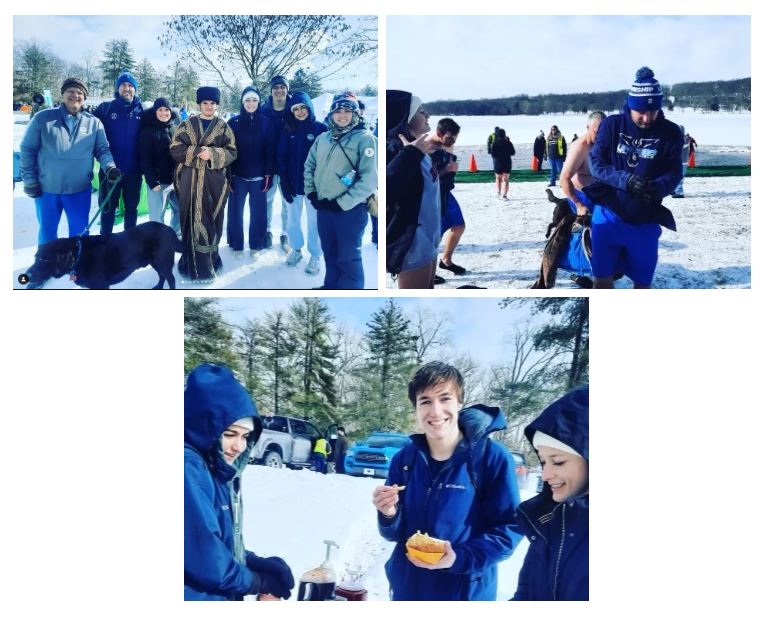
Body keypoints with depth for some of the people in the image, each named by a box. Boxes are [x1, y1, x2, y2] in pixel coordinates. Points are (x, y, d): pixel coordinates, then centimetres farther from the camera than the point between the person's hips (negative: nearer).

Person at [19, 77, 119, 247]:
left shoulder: (94, 123, 1)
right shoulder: (42, 118, -4)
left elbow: (102, 150, 1)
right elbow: (27, 150, -1)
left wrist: (110, 168, -20)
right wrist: (29, 180, -5)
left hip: (80, 190, 1)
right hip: (46, 189, -1)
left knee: (80, 232, 12)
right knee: (47, 232, 12)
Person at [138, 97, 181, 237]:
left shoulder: (176, 128, 8)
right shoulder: (148, 131, -5)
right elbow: (145, 159, -9)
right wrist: (152, 181, -17)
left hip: (177, 179, 5)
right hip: (159, 181, -5)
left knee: (180, 211, 14)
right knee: (157, 217, -2)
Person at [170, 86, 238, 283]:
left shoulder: (223, 127, 8)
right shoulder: (186, 125, 8)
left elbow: (232, 152, 1)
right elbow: (175, 149, 0)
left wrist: (213, 154, -16)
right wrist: (196, 151, -14)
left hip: (214, 182, 0)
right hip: (190, 181, 0)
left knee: (211, 222, 2)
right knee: (191, 221, 0)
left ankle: (210, 263, 13)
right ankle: (192, 264, 7)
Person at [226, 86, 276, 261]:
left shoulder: (266, 123, 1)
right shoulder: (233, 123, 0)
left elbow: (270, 151, -1)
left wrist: (269, 174, -7)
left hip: (259, 176, 0)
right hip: (238, 175, 0)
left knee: (258, 212, 6)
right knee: (235, 211, 4)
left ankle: (255, 246, 18)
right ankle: (237, 246, 16)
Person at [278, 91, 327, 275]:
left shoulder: (321, 128, -6)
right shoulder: (289, 129, 1)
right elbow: (281, 156, 1)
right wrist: (284, 181, -6)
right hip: (293, 183, 3)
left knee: (313, 220, 6)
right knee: (293, 219, 13)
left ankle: (315, 256, 18)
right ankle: (296, 249, 31)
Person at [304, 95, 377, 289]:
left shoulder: (364, 139, -9)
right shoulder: (322, 139, 10)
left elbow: (369, 179, -16)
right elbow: (309, 166, 20)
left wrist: (343, 203, -17)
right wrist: (311, 192, 5)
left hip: (350, 209, -6)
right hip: (323, 207, 6)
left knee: (348, 258, 2)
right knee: (330, 254, 18)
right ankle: (331, 287, 33)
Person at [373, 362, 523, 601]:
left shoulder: (493, 458, -14)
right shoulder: (404, 459, -2)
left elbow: (508, 529, -12)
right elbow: (395, 533, 3)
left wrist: (459, 559, -24)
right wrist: (389, 515, -19)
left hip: (466, 594, -4)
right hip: (405, 589, 4)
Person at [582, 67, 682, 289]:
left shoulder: (671, 133, -6)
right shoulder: (612, 124, -6)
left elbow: (674, 173, -6)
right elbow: (596, 163, -10)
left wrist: (659, 187, -30)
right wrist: (624, 179, -29)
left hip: (646, 221, 0)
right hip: (608, 215, 0)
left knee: (643, 282, 10)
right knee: (602, 277, 7)